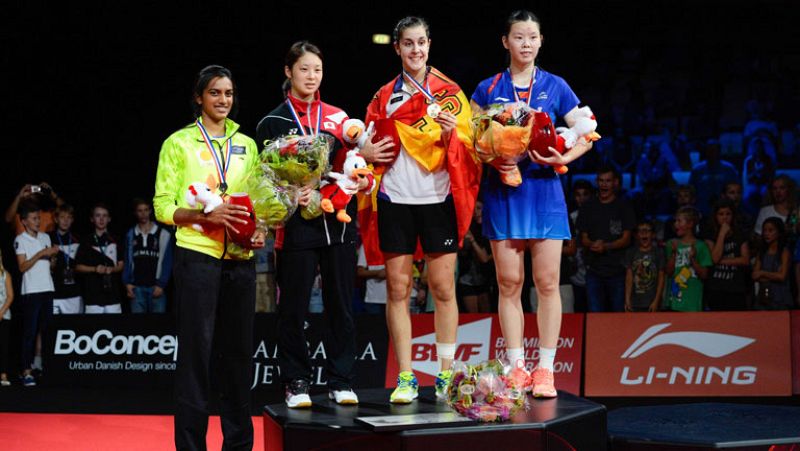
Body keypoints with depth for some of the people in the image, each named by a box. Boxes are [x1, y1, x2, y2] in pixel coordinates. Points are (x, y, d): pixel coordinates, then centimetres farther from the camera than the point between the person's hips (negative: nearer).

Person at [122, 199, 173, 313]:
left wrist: (161, 285, -6)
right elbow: (127, 261, 12)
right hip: (136, 287, 2)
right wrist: (127, 283, 1)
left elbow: (167, 262, 2)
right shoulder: (130, 235, 12)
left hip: (156, 287, -2)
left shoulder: (163, 234, 4)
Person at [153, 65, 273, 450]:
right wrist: (207, 215, -18)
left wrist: (259, 229, -2)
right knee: (196, 350, -4)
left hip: (240, 259, 4)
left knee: (238, 350, 8)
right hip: (197, 256, -4)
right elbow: (163, 207, -2)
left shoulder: (247, 145, 15)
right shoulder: (179, 143, 2)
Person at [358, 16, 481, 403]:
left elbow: (466, 148, 3)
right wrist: (366, 152, -5)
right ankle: (405, 377, 4)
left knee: (443, 288, -1)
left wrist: (450, 133, -17)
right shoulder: (385, 97, 13)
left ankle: (446, 375, 7)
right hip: (395, 200, 1)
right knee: (398, 288, 0)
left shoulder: (449, 92, 8)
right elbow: (369, 145, 18)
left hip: (439, 198, -1)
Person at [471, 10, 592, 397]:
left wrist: (564, 158, -11)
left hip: (544, 189, 0)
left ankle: (545, 369, 3)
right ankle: (515, 368, 7)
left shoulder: (555, 86, 7)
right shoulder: (488, 88, 8)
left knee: (547, 282, -3)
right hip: (502, 190, 0)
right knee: (508, 282, 1)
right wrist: (490, 158, -13)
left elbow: (586, 133, 7)